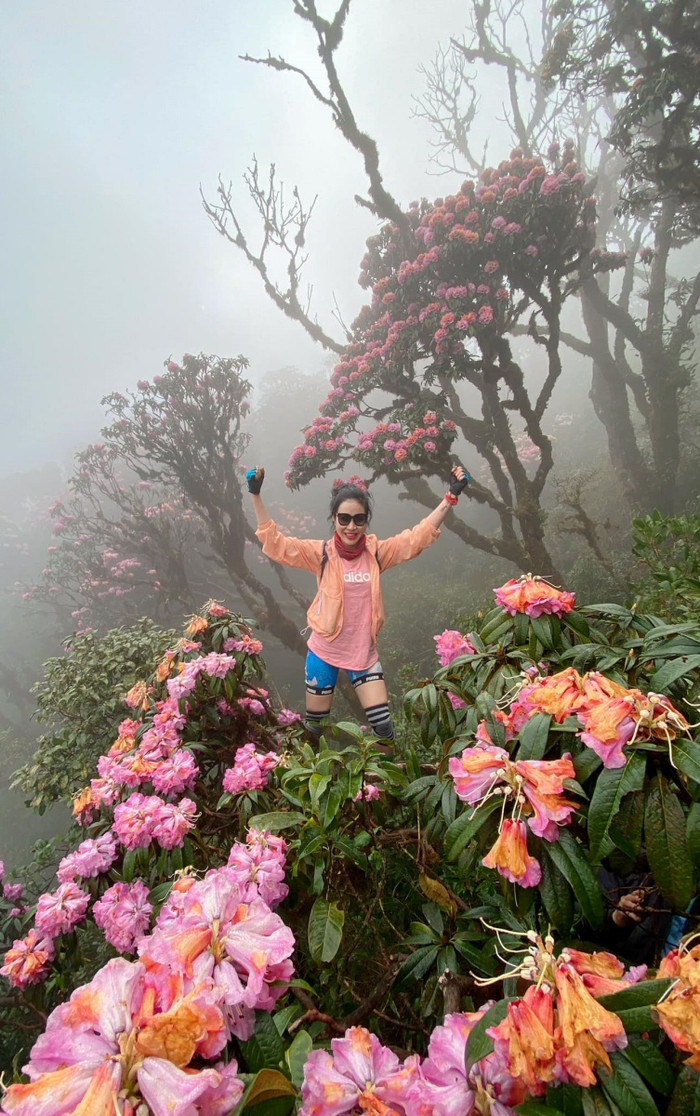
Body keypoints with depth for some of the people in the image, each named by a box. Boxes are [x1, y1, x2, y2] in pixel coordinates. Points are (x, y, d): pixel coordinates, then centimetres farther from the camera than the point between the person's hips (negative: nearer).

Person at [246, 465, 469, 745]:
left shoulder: (376, 551, -6)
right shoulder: (320, 553, -11)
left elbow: (420, 535, -5)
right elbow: (274, 543, -18)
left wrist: (451, 495, -10)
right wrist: (256, 495, -26)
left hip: (364, 652, 1)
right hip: (324, 651, -1)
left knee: (383, 725, 5)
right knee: (314, 724, 17)